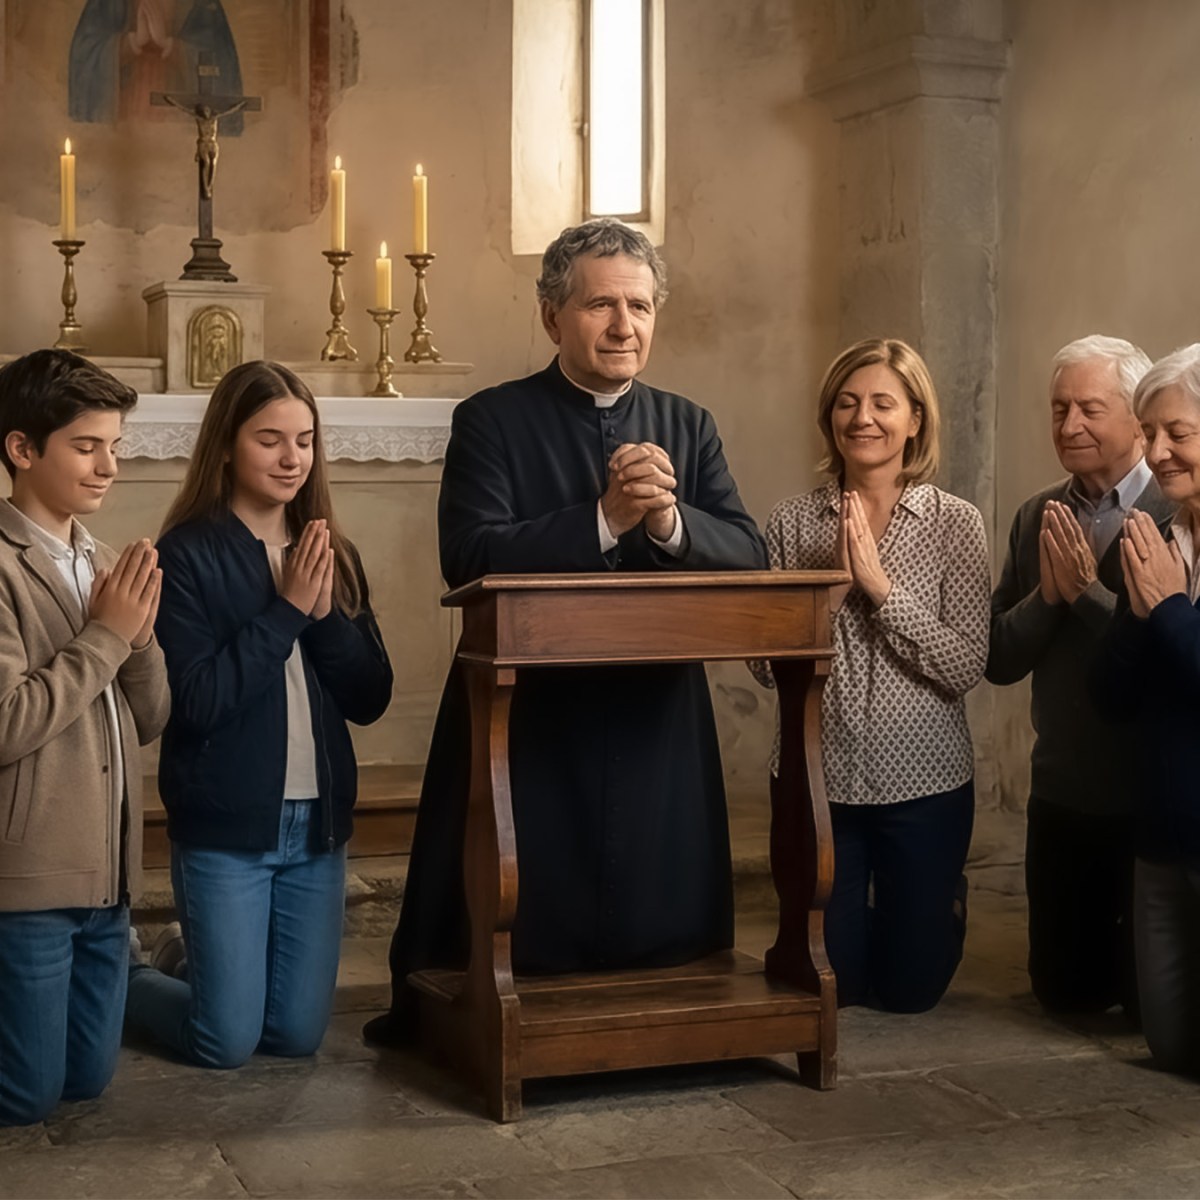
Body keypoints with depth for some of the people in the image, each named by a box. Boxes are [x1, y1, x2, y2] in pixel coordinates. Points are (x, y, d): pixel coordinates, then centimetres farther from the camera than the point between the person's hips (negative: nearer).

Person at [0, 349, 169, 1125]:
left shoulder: (105, 565, 10)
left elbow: (148, 723, 9)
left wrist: (140, 636, -8)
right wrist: (106, 635, -15)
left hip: (107, 873, 7)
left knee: (87, 1080, 14)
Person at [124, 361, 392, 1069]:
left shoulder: (333, 556, 6)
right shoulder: (188, 554, -10)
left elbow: (371, 699, 2)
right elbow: (194, 701, -17)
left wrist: (327, 614, -13)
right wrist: (286, 610, -18)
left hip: (317, 822, 5)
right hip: (225, 826, -5)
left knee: (299, 1035, 10)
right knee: (226, 1044, 2)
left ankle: (202, 962, 38)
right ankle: (129, 979, 30)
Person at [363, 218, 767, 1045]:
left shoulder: (688, 428, 9)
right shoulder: (492, 422, -3)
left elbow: (748, 556, -1)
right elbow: (470, 557, -17)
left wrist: (670, 521, -21)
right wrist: (605, 519, -24)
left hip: (657, 726, 3)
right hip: (526, 721, -3)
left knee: (659, 932, 12)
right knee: (511, 942, 8)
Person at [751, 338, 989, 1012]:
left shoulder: (956, 523, -6)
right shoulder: (793, 523, -2)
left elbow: (967, 667, -13)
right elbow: (768, 666, -5)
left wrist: (882, 586, -19)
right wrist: (831, 585, -18)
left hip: (924, 780, -1)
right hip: (818, 776, 1)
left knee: (912, 988, 11)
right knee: (832, 981, 10)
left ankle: (943, 902, 42)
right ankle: (860, 917, 42)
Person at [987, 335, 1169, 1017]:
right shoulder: (1038, 518, 4)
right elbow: (999, 661, 2)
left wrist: (1087, 590, -22)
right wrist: (1046, 593, -14)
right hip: (1061, 798, 5)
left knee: (1152, 995, 6)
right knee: (1063, 989, 16)